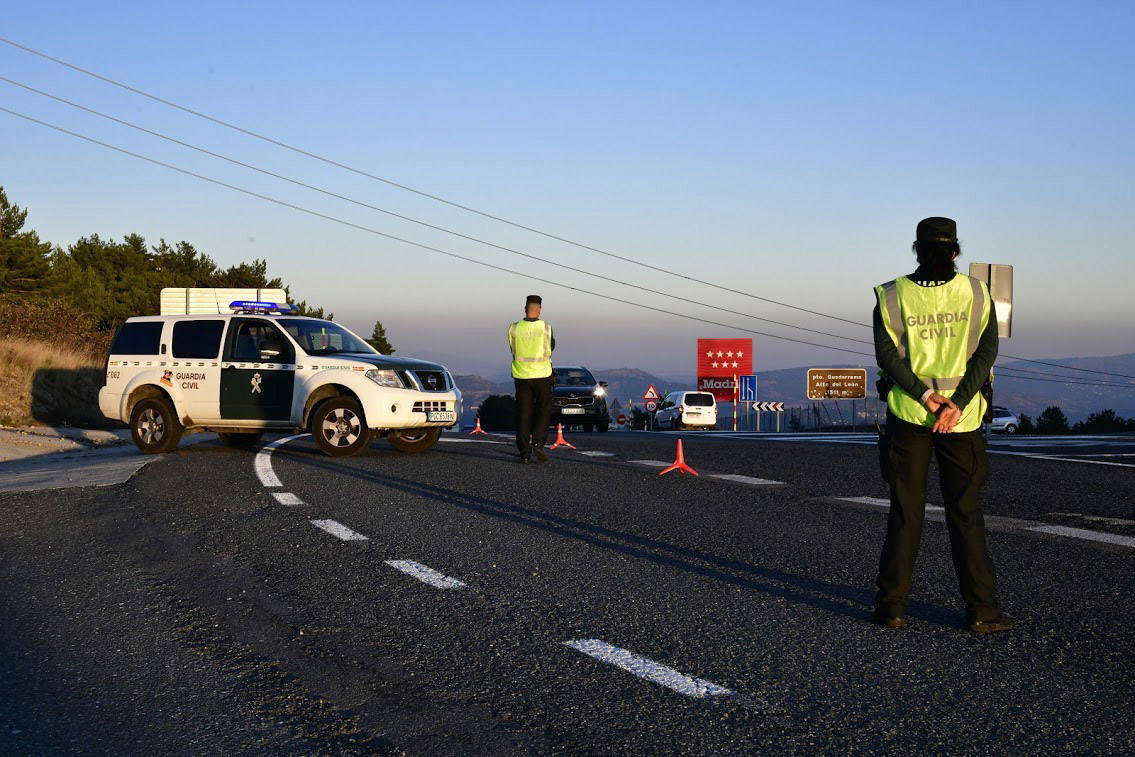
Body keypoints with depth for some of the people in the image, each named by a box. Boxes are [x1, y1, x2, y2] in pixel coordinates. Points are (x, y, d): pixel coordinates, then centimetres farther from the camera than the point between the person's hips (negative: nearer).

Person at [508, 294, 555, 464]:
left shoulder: (514, 329, -5)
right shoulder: (546, 328, -9)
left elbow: (513, 350, 8)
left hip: (521, 376, 2)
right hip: (542, 375, -2)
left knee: (523, 414, 6)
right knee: (543, 411, 11)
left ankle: (524, 452, 3)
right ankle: (538, 443, -7)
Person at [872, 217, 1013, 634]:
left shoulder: (891, 296, 0)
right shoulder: (976, 294, 1)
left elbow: (887, 354, -8)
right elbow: (986, 352, -7)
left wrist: (925, 395, -12)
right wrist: (956, 404, -13)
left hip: (908, 414, 0)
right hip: (962, 419, 0)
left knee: (905, 512, 7)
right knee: (966, 513, 5)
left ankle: (892, 605, 9)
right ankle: (981, 610, 5)